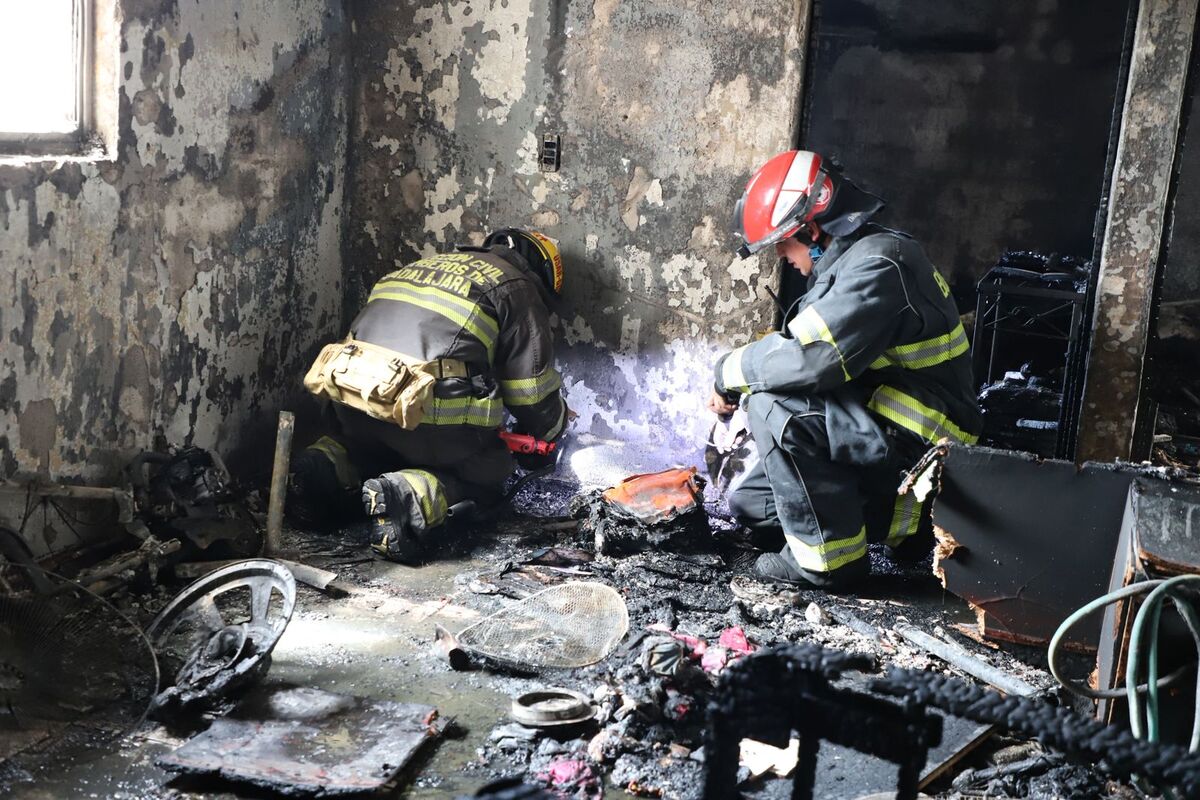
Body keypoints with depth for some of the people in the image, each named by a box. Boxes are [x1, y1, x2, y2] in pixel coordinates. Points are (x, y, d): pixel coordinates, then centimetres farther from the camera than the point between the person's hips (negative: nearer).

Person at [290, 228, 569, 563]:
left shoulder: (427, 265, 29)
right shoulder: (516, 287, 10)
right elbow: (533, 391, 10)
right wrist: (548, 432, 32)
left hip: (349, 395, 6)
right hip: (429, 413, -6)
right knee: (489, 472, 17)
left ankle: (330, 468, 5)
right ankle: (413, 494, -12)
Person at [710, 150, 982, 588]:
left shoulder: (877, 264, -21)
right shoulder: (852, 259, 11)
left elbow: (809, 358, -30)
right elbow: (804, 342, 15)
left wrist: (731, 371, -14)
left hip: (914, 439, -10)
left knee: (773, 408, -26)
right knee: (748, 500, 11)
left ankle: (828, 556, -13)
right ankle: (907, 521, 15)